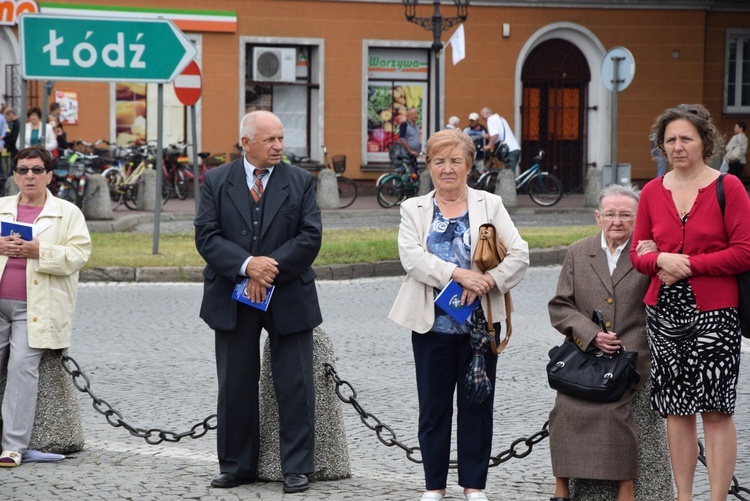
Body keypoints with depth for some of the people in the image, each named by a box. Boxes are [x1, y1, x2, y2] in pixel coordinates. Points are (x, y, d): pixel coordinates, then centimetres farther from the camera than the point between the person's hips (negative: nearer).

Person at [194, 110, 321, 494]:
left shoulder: (300, 182, 3)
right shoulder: (216, 182, 3)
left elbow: (310, 236, -5)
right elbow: (206, 236, -6)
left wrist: (271, 268, -16)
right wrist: (247, 265, -20)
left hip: (288, 299, -1)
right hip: (232, 300, 1)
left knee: (295, 386, 0)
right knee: (235, 386, 8)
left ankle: (296, 468, 9)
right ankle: (237, 466, 19)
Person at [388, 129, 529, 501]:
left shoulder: (489, 205, 7)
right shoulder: (414, 210, 7)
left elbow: (519, 254, -1)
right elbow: (412, 257, -10)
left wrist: (488, 281, -17)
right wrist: (459, 274, -22)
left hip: (480, 322, 0)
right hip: (432, 322, 0)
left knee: (477, 403, 4)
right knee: (433, 405, 6)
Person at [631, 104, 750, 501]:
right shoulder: (652, 192, 9)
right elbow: (638, 253, 12)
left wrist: (688, 264, -12)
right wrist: (661, 260, -10)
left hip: (714, 312, -4)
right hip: (664, 312, 4)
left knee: (716, 409, -5)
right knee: (676, 409, 8)